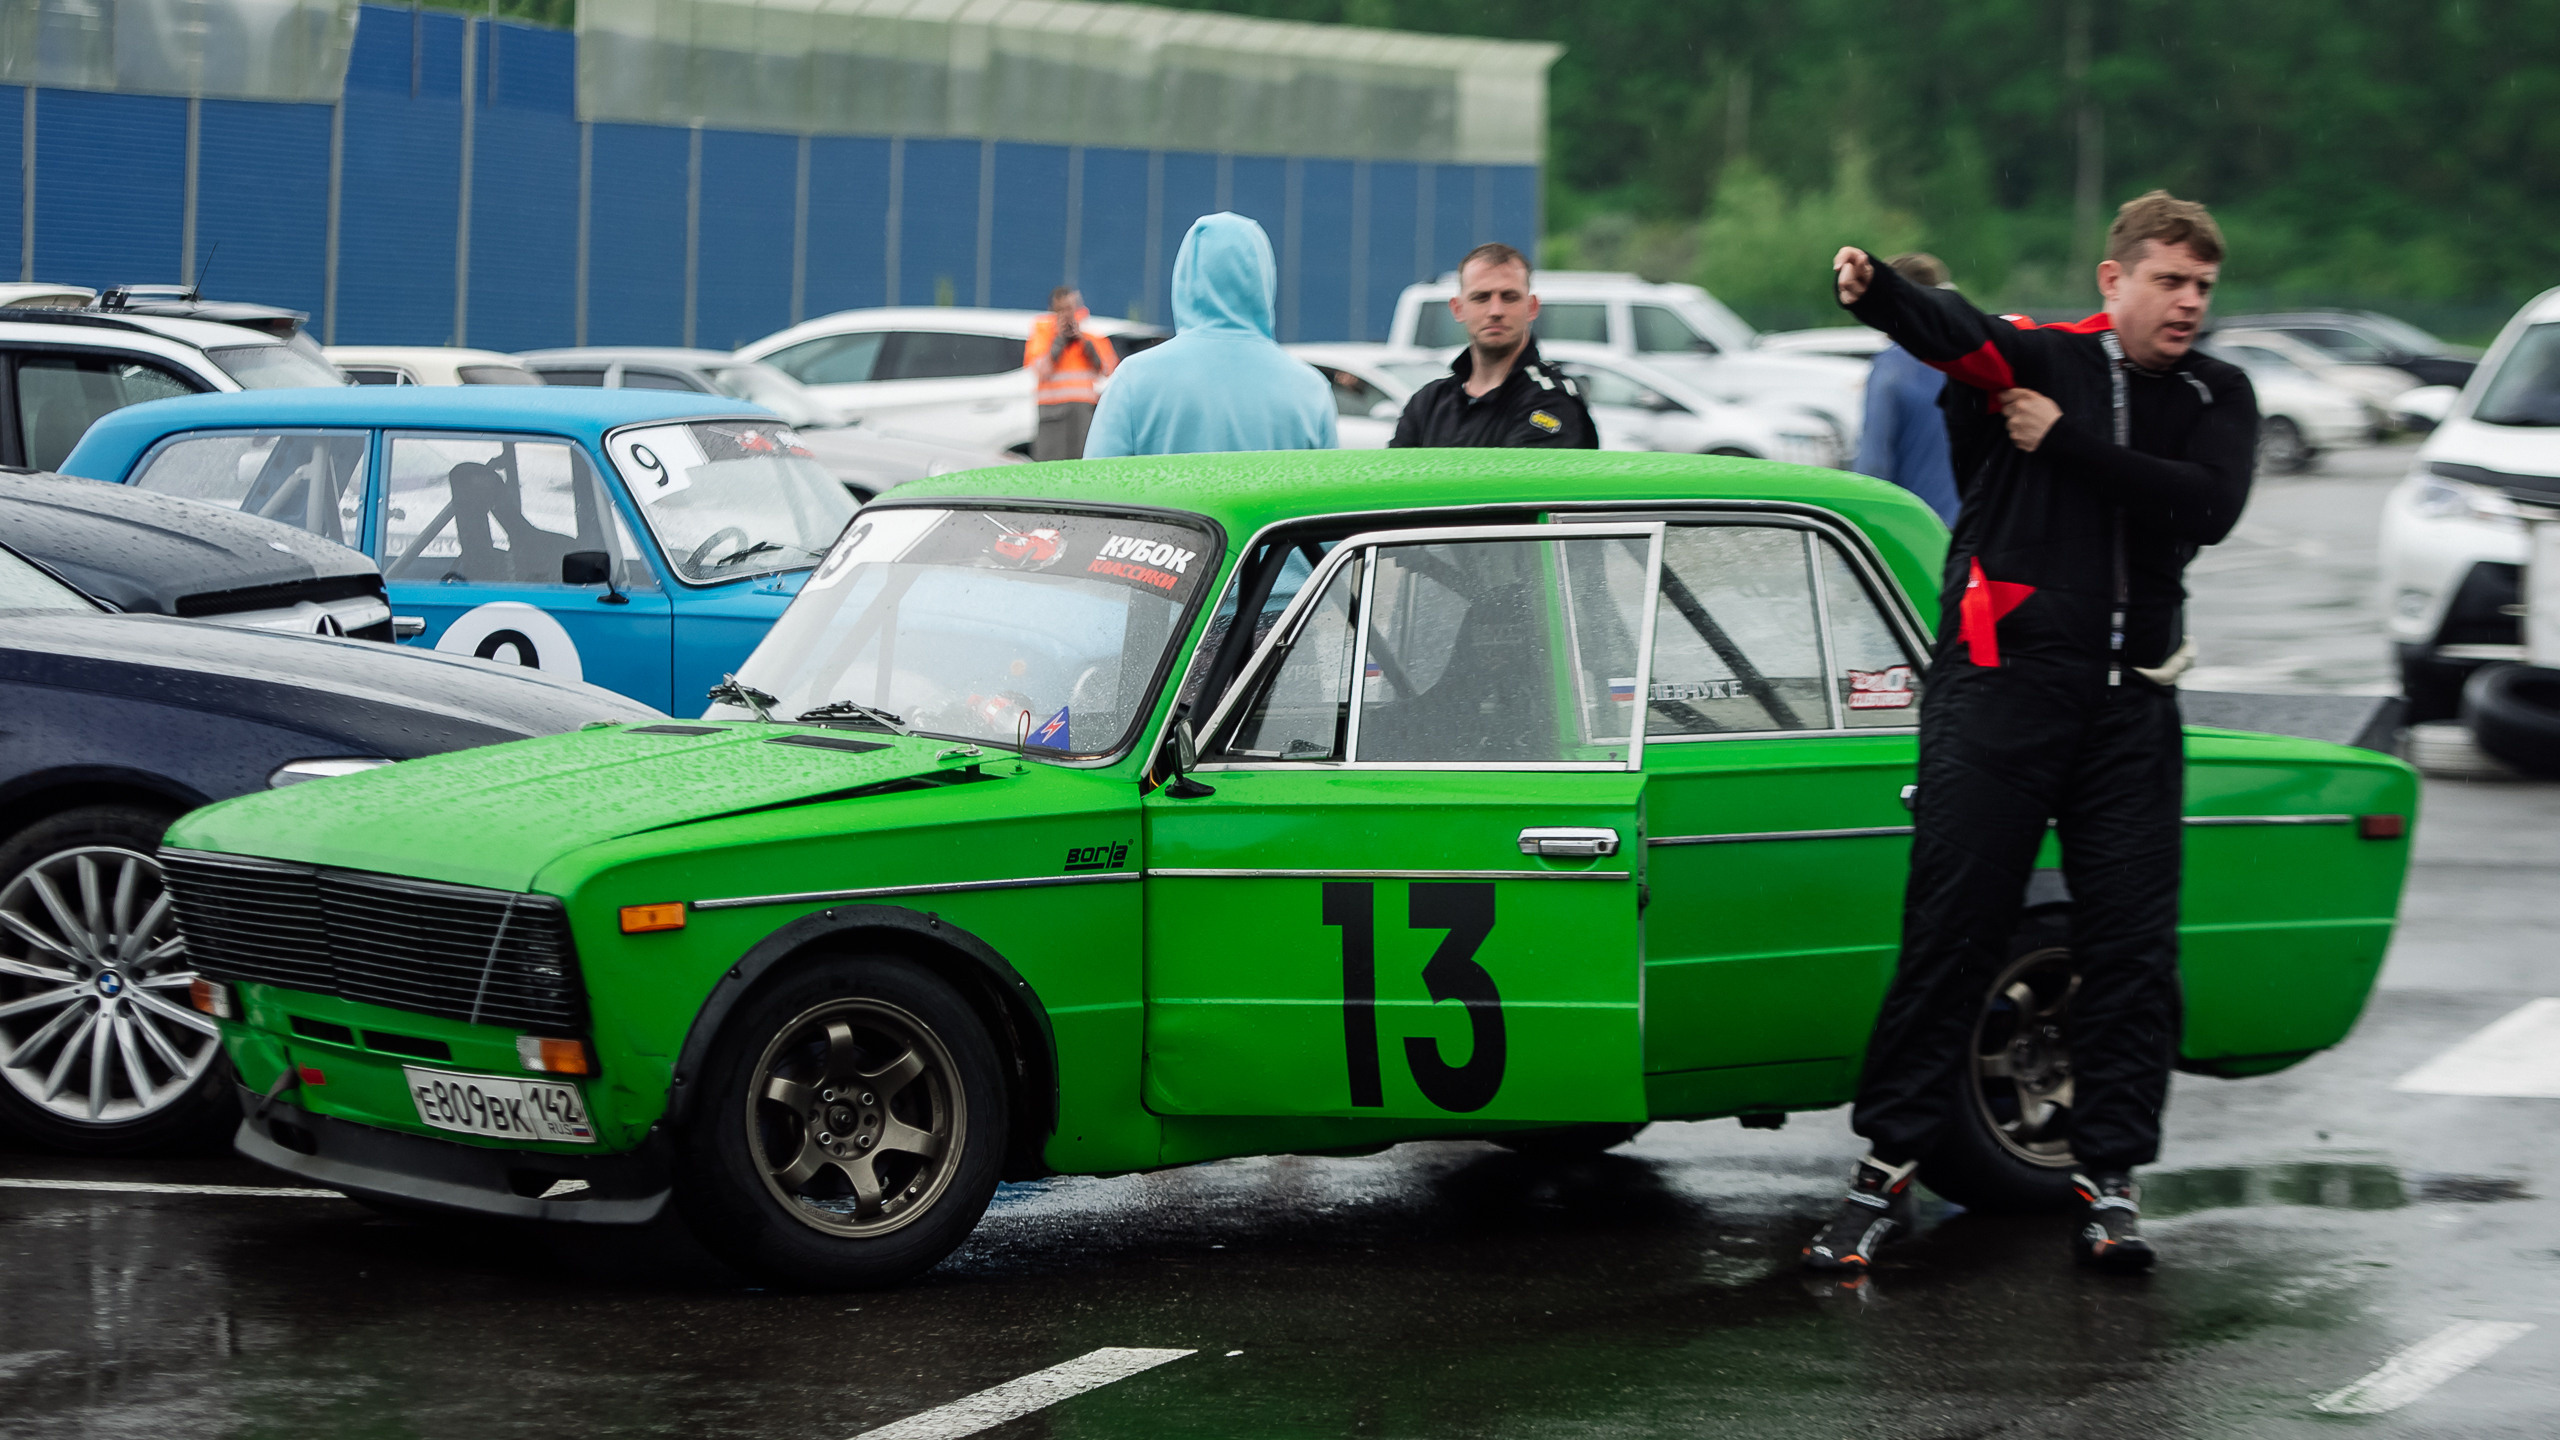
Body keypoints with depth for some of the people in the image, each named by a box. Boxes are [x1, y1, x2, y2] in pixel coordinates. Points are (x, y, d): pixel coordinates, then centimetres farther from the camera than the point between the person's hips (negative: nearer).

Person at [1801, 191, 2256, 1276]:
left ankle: (2110, 1176, 8)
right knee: (1950, 931, -4)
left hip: (2131, 703, 3)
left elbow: (2208, 508, -7)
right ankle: (1887, 1167, 0)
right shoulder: (2042, 360, 2)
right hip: (2001, 685, -3)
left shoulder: (2216, 398, 12)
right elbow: (1954, 333, -20)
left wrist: (2068, 442, -10)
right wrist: (1878, 292, -43)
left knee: (2133, 944, 1)